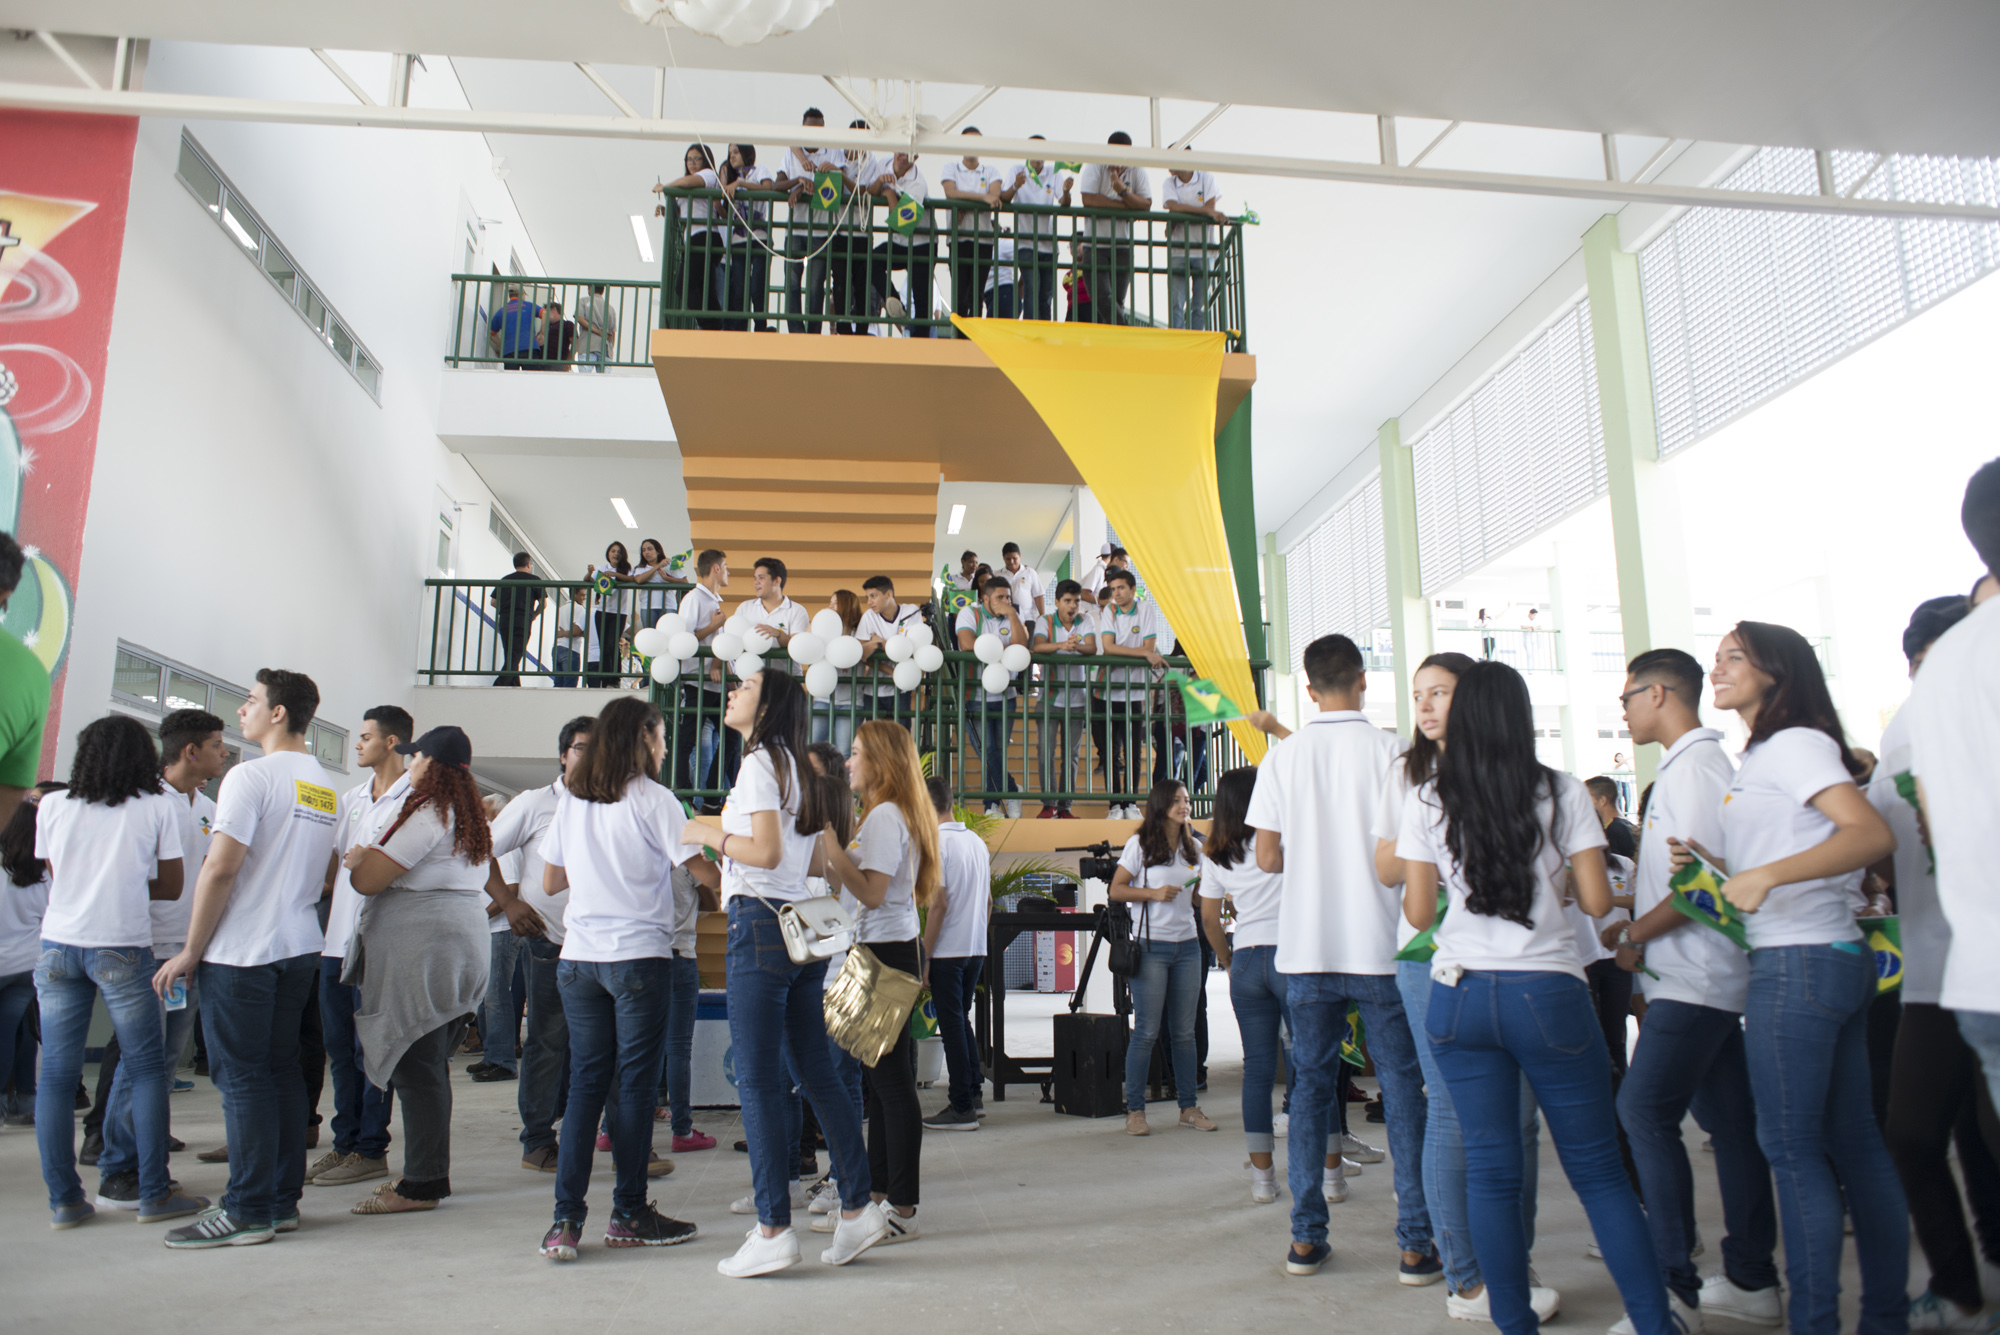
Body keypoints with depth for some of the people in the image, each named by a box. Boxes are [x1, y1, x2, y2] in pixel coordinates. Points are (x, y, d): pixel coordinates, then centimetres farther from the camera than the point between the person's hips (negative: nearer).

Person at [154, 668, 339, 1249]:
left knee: (242, 1076, 0)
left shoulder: (252, 776, -12)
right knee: (282, 1070, 12)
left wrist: (191, 950, -9)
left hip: (243, 951, -7)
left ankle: (248, 1211, 5)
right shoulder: (326, 788, 11)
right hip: (301, 946, 8)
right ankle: (283, 1200, 18)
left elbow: (220, 869, -17)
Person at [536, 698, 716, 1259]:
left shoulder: (569, 799, 9)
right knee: (634, 1084, 4)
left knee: (585, 1083, 9)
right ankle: (628, 1215, 13)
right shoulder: (651, 799, -7)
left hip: (578, 956, 5)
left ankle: (565, 1220, 5)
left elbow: (551, 881, 14)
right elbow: (704, 870, -10)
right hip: (639, 955, -5)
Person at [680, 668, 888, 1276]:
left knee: (758, 1078, -4)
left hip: (761, 922, -9)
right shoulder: (796, 767, 19)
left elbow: (766, 852, -17)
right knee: (815, 1070, 11)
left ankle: (774, 1231, -1)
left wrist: (706, 834, -3)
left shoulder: (759, 762, -7)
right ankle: (857, 1208, 14)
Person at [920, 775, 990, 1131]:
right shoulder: (977, 841, 9)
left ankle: (962, 1109, 5)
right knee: (962, 1020, 20)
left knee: (952, 1025, 0)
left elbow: (938, 904, -17)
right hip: (976, 948, 7)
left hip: (947, 951, -7)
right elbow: (988, 900, 14)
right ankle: (973, 1093, 27)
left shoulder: (937, 842, -14)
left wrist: (925, 957, -12)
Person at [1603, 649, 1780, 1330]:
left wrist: (1636, 936, -11)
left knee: (1645, 1112, -10)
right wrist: (1635, 921, 15)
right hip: (1708, 977, 10)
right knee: (1729, 1120, 13)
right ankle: (1752, 1280, 21)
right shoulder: (1699, 764, 16)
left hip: (1692, 980, -10)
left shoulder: (1694, 767, -15)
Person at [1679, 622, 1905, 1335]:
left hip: (1798, 964, -10)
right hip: (1836, 958, 10)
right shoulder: (1760, 759, 19)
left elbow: (1873, 833, -22)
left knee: (1791, 1146, -3)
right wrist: (1714, 865, 6)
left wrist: (1766, 874, -29)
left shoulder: (1793, 743, -9)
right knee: (1852, 1140, 13)